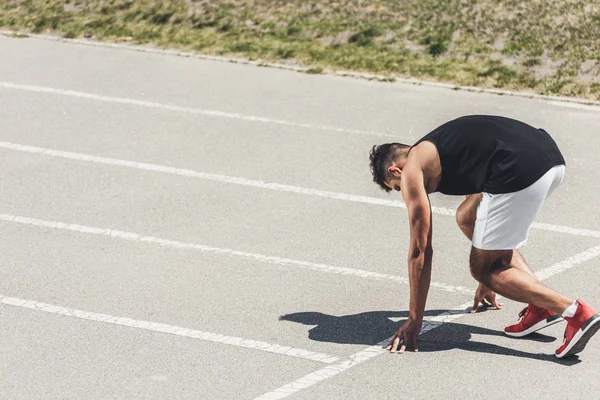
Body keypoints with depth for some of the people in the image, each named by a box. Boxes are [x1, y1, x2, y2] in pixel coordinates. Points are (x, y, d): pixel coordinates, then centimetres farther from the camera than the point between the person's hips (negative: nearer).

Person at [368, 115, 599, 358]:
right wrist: (488, 282, 57)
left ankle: (574, 311, -4)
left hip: (521, 172, -8)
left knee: (481, 268, 10)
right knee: (468, 218, 27)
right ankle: (540, 303, 21)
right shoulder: (437, 147, 36)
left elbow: (420, 250, 12)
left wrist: (414, 320, 20)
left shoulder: (411, 171, 12)